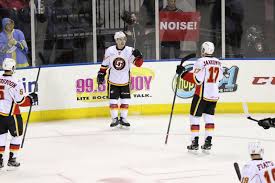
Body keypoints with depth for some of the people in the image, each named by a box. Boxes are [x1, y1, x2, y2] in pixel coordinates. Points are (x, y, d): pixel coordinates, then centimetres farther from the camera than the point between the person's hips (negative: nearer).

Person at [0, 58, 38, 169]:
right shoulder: (15, 83, -17)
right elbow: (21, 101, -15)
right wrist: (31, 99, 0)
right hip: (11, 115, -5)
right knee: (16, 136, 12)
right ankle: (12, 159, 13)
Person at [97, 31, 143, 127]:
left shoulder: (129, 51, -9)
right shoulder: (109, 51, -6)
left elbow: (138, 63, -13)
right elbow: (105, 64, 6)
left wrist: (138, 56, -31)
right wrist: (101, 74, 6)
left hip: (125, 81, 1)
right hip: (113, 80, 0)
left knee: (125, 100, 4)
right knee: (113, 100, -1)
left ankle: (123, 118, 16)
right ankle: (115, 119, 9)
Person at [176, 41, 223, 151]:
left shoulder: (201, 62, -14)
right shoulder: (218, 62, 8)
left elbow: (197, 79, -18)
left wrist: (183, 73, -12)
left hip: (202, 94, -6)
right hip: (214, 95, 6)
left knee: (194, 117, 2)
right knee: (209, 117, 13)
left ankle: (195, 142, -1)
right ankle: (208, 142, 9)